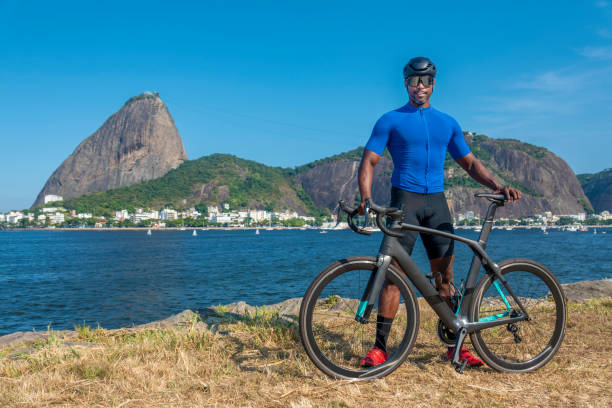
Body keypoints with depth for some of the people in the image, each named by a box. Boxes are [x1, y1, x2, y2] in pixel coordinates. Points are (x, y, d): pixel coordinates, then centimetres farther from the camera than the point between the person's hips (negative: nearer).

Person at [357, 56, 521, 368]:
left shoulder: (448, 123, 16)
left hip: (437, 203, 3)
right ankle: (380, 346, -2)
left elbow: (470, 163, 18)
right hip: (404, 201, -3)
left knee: (444, 278, 4)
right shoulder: (390, 121, 5)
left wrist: (498, 186, 2)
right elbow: (369, 161, -2)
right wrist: (366, 198, -19)